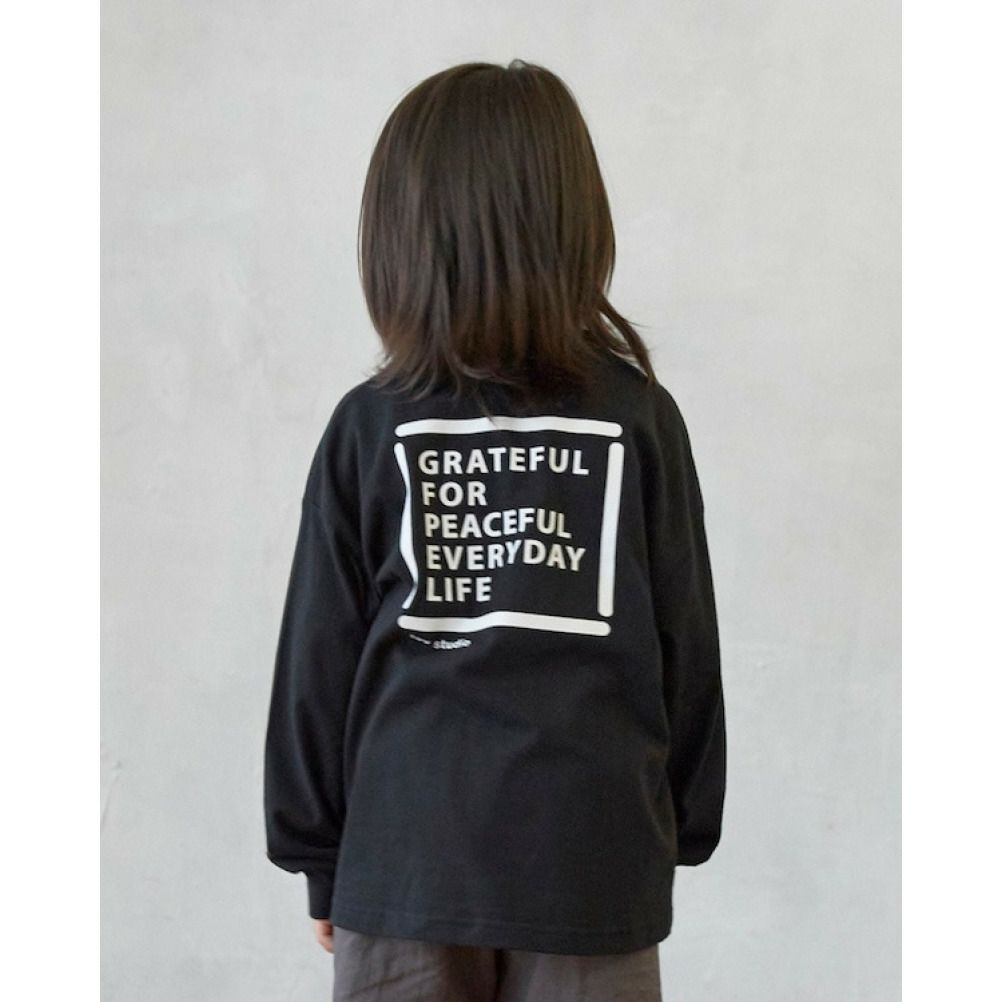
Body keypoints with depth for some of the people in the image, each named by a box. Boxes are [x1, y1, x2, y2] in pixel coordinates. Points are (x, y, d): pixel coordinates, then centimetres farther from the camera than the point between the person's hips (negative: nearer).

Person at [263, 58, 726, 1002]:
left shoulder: (370, 426, -3)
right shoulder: (638, 417, -2)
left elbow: (319, 659, 1)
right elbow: (686, 646, 3)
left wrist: (316, 854, 12)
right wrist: (685, 825, 16)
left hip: (407, 852, 0)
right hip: (596, 857, 0)